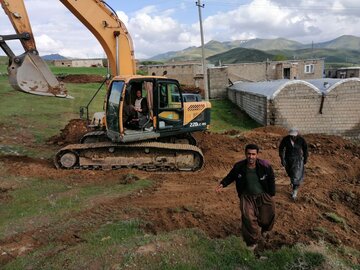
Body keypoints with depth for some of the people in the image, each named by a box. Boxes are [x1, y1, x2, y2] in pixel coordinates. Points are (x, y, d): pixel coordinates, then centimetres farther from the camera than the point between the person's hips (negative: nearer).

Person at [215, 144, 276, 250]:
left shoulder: (265, 166, -16)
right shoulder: (239, 166, -14)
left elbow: (271, 180, 1)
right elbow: (230, 176, 4)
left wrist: (271, 195, 3)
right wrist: (222, 184, -12)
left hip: (263, 196, 0)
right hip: (247, 196, 0)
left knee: (266, 219, 10)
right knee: (248, 217, -13)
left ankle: (266, 229, 50)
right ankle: (252, 242, 9)